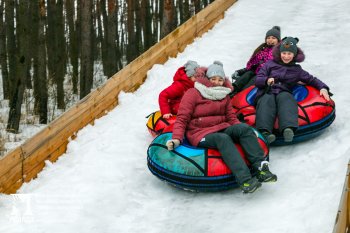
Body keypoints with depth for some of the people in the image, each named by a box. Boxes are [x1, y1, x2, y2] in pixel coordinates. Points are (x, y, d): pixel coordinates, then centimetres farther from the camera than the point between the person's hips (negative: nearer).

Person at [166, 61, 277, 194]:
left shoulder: (224, 95, 18)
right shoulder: (193, 93, 0)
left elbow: (231, 117, 20)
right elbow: (182, 118, -4)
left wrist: (244, 131, 1)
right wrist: (177, 138, -20)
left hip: (222, 128, 6)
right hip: (200, 134, -6)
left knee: (244, 127, -23)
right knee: (223, 138, -36)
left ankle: (260, 167, -35)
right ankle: (245, 180, -52)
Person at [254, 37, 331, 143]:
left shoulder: (297, 70, 27)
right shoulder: (270, 64, 21)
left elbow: (312, 79, 28)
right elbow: (257, 80, 13)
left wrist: (323, 88, 7)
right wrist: (267, 80, -11)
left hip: (284, 93, 1)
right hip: (267, 93, -1)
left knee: (285, 99, -38)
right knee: (267, 102, -39)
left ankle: (288, 129, -67)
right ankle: (265, 132, -65)